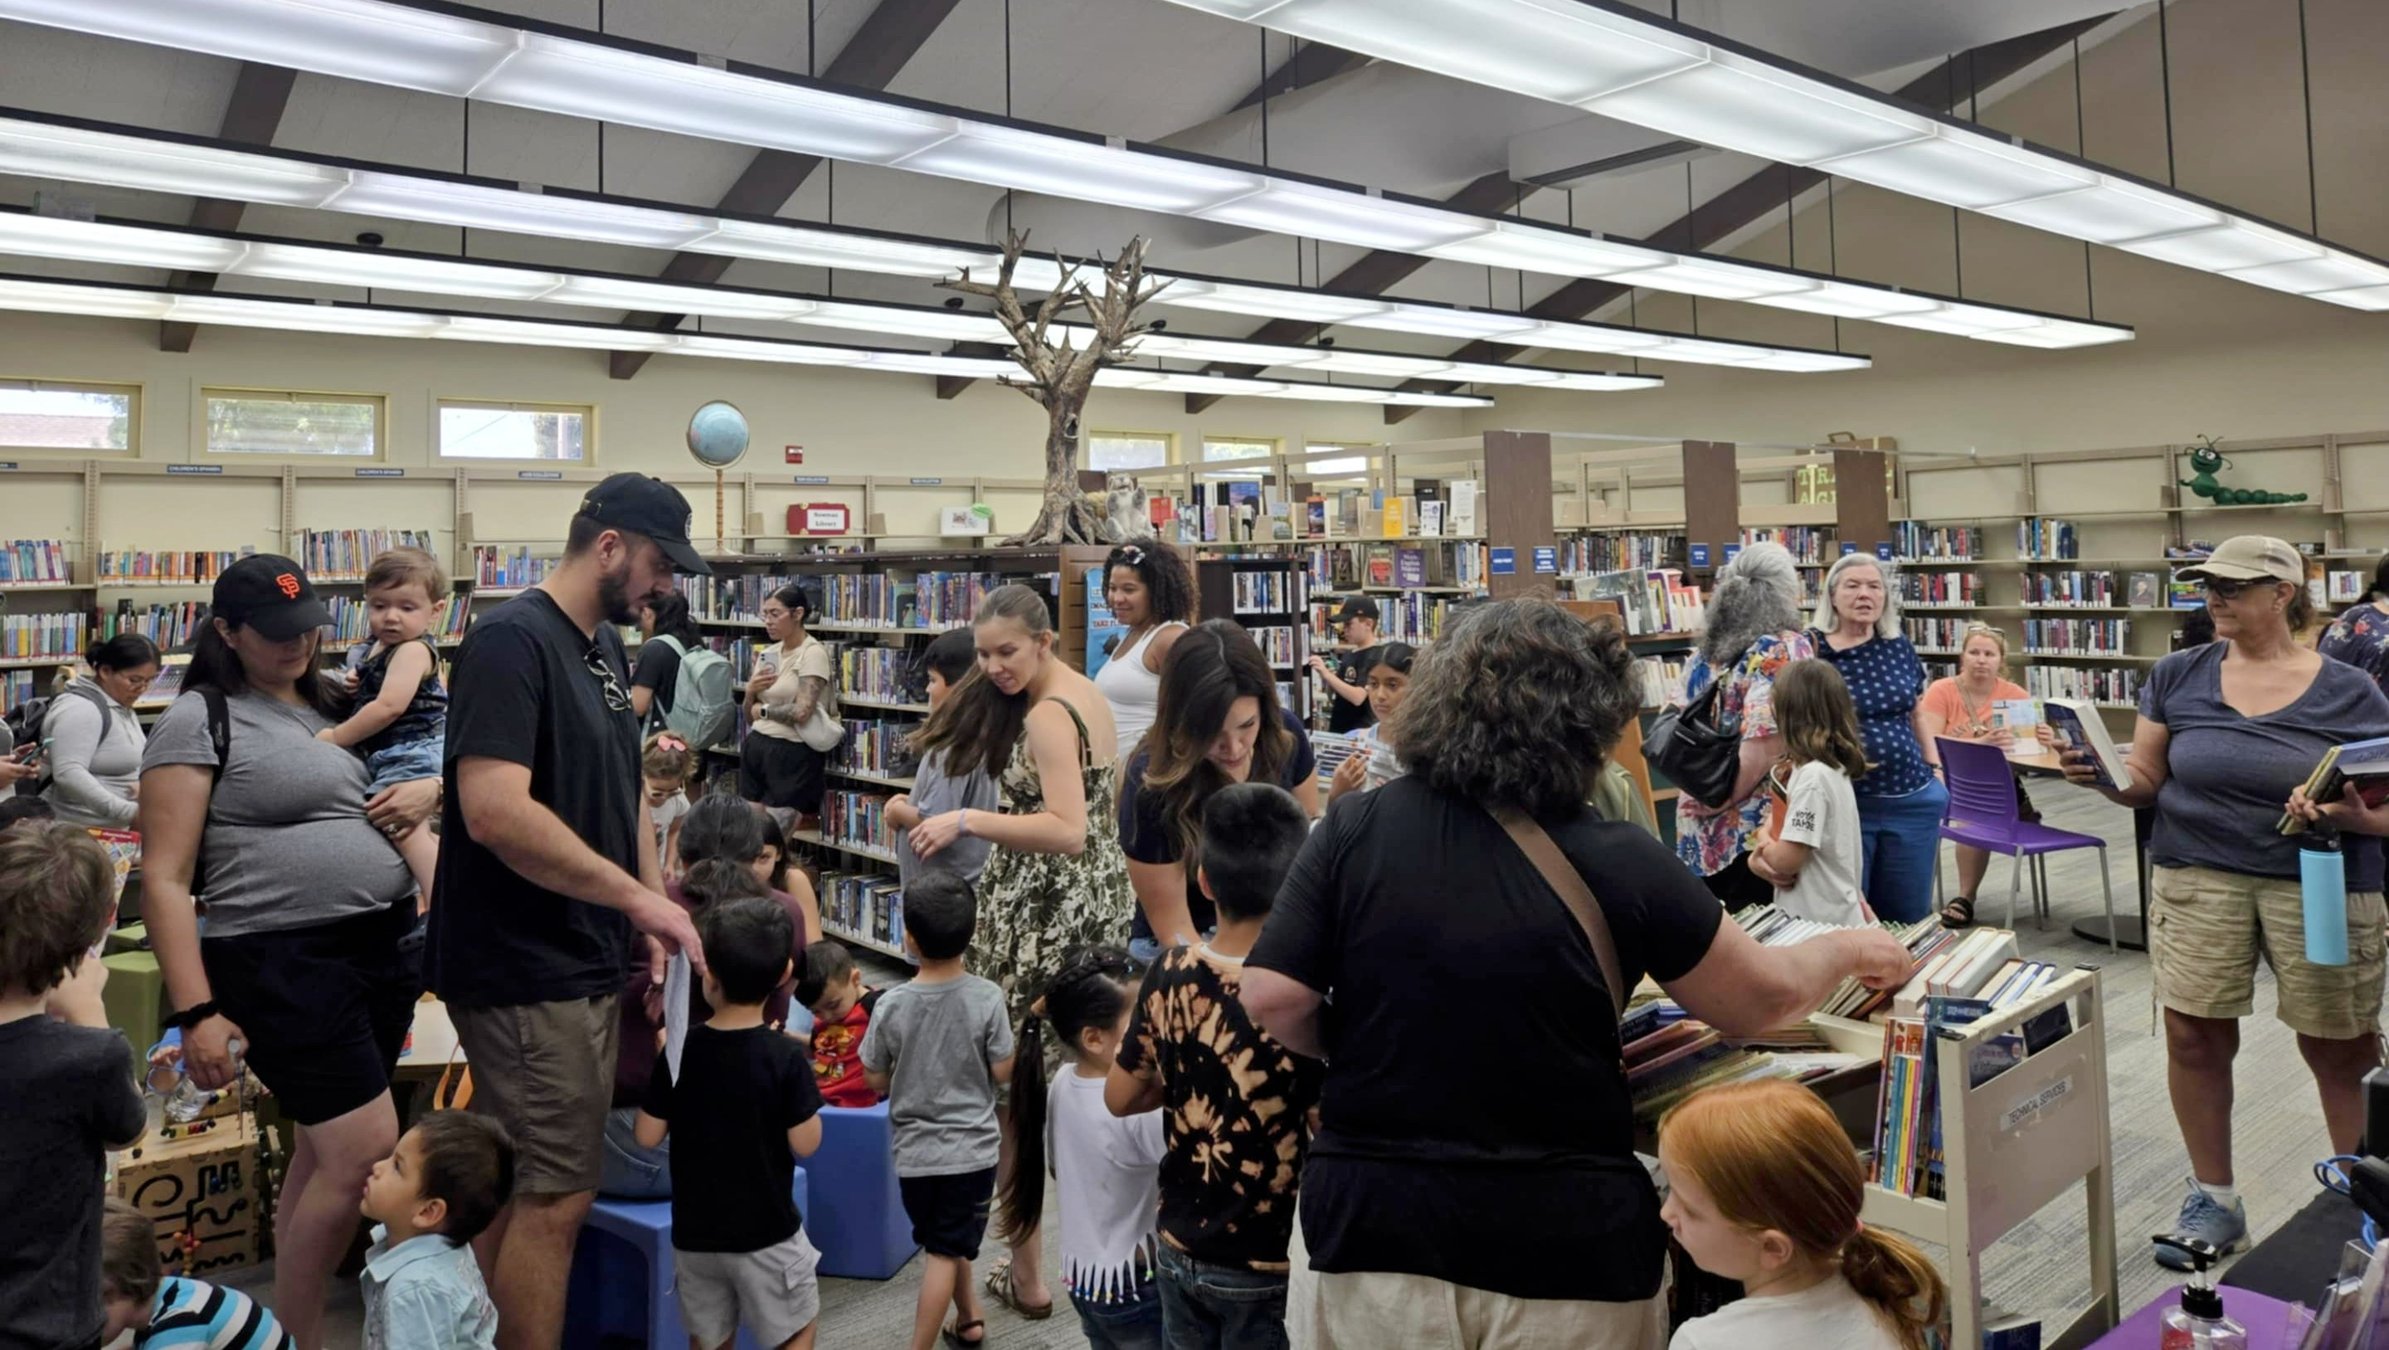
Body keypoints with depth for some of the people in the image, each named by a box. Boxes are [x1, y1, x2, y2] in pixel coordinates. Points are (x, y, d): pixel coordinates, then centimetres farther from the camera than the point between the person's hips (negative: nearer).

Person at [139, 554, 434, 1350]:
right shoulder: (198, 719, -6)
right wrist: (197, 1012, -16)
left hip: (383, 947, 7)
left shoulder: (335, 706, 14)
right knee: (366, 1151, -8)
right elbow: (164, 880, -10)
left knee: (325, 1146, 15)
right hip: (282, 961, -7)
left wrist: (430, 790, 3)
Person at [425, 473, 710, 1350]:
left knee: (532, 1189, 19)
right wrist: (640, 896, -23)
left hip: (590, 963, 9)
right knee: (555, 1197, -1)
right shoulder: (511, 639, -17)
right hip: (527, 972, -9)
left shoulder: (607, 647, 11)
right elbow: (493, 812, -28)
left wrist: (653, 917, 9)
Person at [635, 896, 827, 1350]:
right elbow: (805, 1143, -13)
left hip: (693, 1230, 3)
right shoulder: (785, 1055, -19)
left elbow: (648, 1137, -3)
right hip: (765, 1231, -3)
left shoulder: (678, 1048, -10)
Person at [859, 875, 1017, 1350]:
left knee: (946, 1242, 22)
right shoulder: (987, 997, -16)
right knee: (946, 1250, 6)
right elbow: (1002, 1072, -8)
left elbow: (876, 1080, -3)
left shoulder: (891, 1005, -14)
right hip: (972, 1147, -2)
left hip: (915, 1151, 2)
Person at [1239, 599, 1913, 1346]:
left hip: (1376, 1226, 1)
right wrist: (1848, 950, 22)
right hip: (1564, 1244, -1)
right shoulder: (1616, 863, -11)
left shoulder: (1355, 827, -9)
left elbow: (1272, 1002, -9)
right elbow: (1765, 999, 1)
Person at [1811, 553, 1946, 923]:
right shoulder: (1812, 652, -8)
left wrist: (1937, 772, 13)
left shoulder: (1900, 648, 7)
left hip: (1912, 801, 4)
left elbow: (1917, 715, 17)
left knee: (1908, 917, 12)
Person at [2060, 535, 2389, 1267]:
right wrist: (2101, 775, -15)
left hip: (2320, 884, -1)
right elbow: (2145, 780, 5)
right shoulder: (2179, 676, 3)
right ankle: (2213, 1200, 20)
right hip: (2198, 876, 2)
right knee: (2194, 1036, 1)